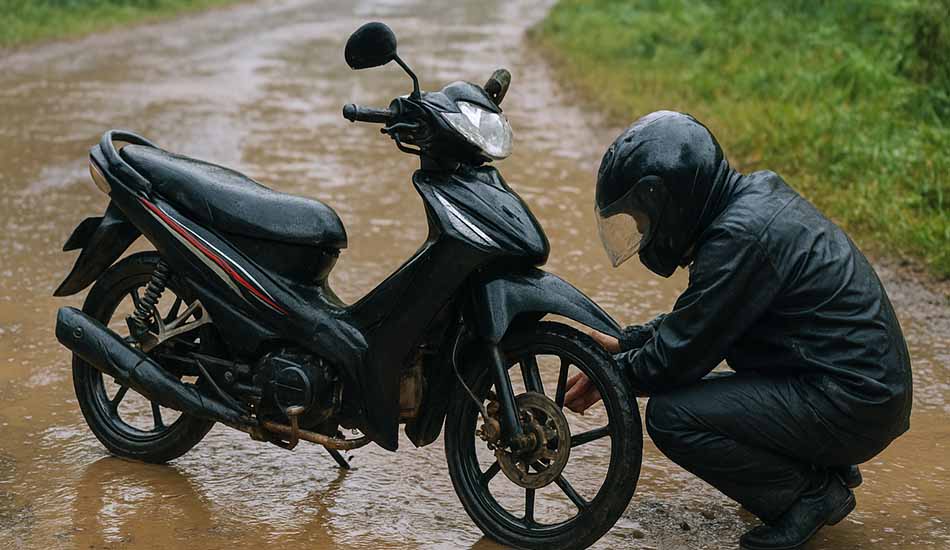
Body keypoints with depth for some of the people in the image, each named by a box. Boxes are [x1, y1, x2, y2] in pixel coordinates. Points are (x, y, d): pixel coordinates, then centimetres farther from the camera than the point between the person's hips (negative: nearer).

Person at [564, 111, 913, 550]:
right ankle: (823, 467, 16)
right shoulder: (756, 197, 9)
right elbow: (696, 317, 19)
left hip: (850, 404, -10)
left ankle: (810, 495, -4)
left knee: (671, 416, -17)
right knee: (687, 394, 19)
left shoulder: (740, 237, -22)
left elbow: (682, 353, -17)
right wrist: (625, 344, 12)